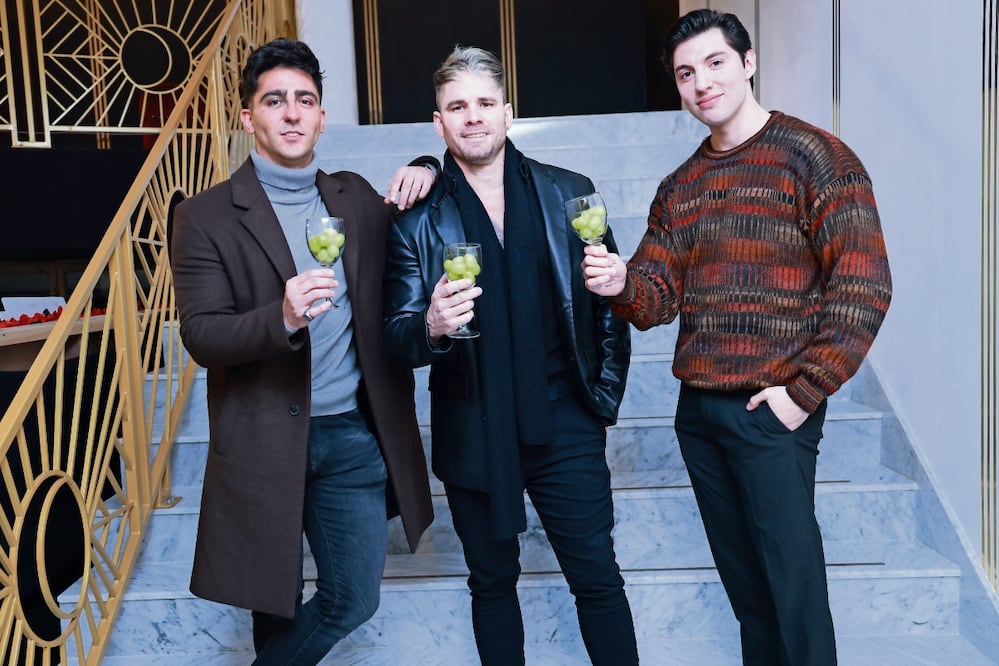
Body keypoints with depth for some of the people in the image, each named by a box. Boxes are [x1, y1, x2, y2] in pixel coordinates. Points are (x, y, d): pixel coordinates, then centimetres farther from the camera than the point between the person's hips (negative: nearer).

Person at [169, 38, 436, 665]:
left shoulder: (355, 197, 8)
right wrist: (282, 318, -31)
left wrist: (424, 171, 1)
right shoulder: (206, 217, -5)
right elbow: (201, 335, -11)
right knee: (276, 602, 15)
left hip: (354, 435, 4)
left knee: (353, 600, 11)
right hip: (265, 441, -3)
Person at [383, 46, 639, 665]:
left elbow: (609, 303, 6)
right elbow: (398, 336, -4)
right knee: (492, 581, 17)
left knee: (599, 581, 7)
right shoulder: (419, 217, -2)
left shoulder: (569, 193, 2)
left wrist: (605, 398, 3)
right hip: (473, 435, 0)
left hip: (564, 426, 0)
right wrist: (432, 328, -26)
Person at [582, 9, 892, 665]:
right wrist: (621, 284, -13)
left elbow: (864, 285, -12)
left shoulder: (813, 155, -7)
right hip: (698, 409, 6)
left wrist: (804, 392, -14)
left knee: (792, 579, 1)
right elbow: (658, 296, 9)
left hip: (773, 409, -6)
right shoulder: (679, 188, 11)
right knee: (740, 573, 16)